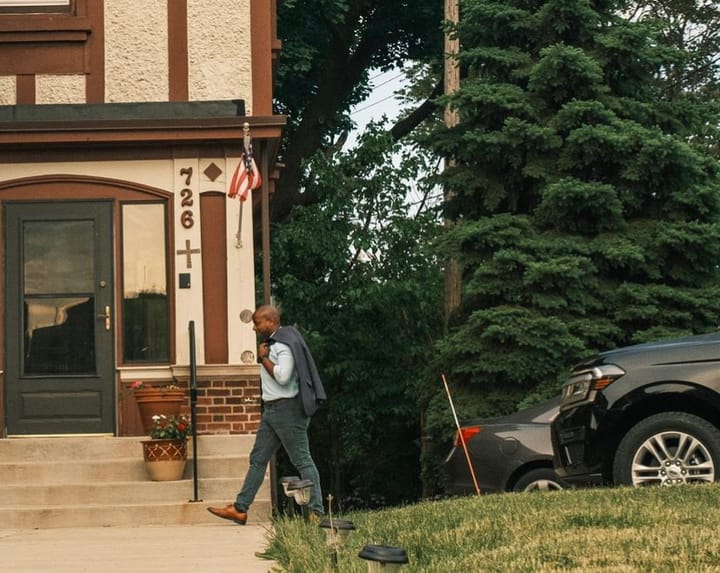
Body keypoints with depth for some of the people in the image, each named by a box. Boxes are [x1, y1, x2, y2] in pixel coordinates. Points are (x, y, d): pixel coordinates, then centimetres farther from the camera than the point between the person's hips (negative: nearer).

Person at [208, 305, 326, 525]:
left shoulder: (285, 344, -15)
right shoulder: (271, 343, 15)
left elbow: (282, 377, -26)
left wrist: (264, 358, -15)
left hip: (288, 409, -10)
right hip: (272, 409, 10)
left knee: (302, 460, -6)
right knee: (258, 459, 9)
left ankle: (317, 512, -3)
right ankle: (240, 509, 11)